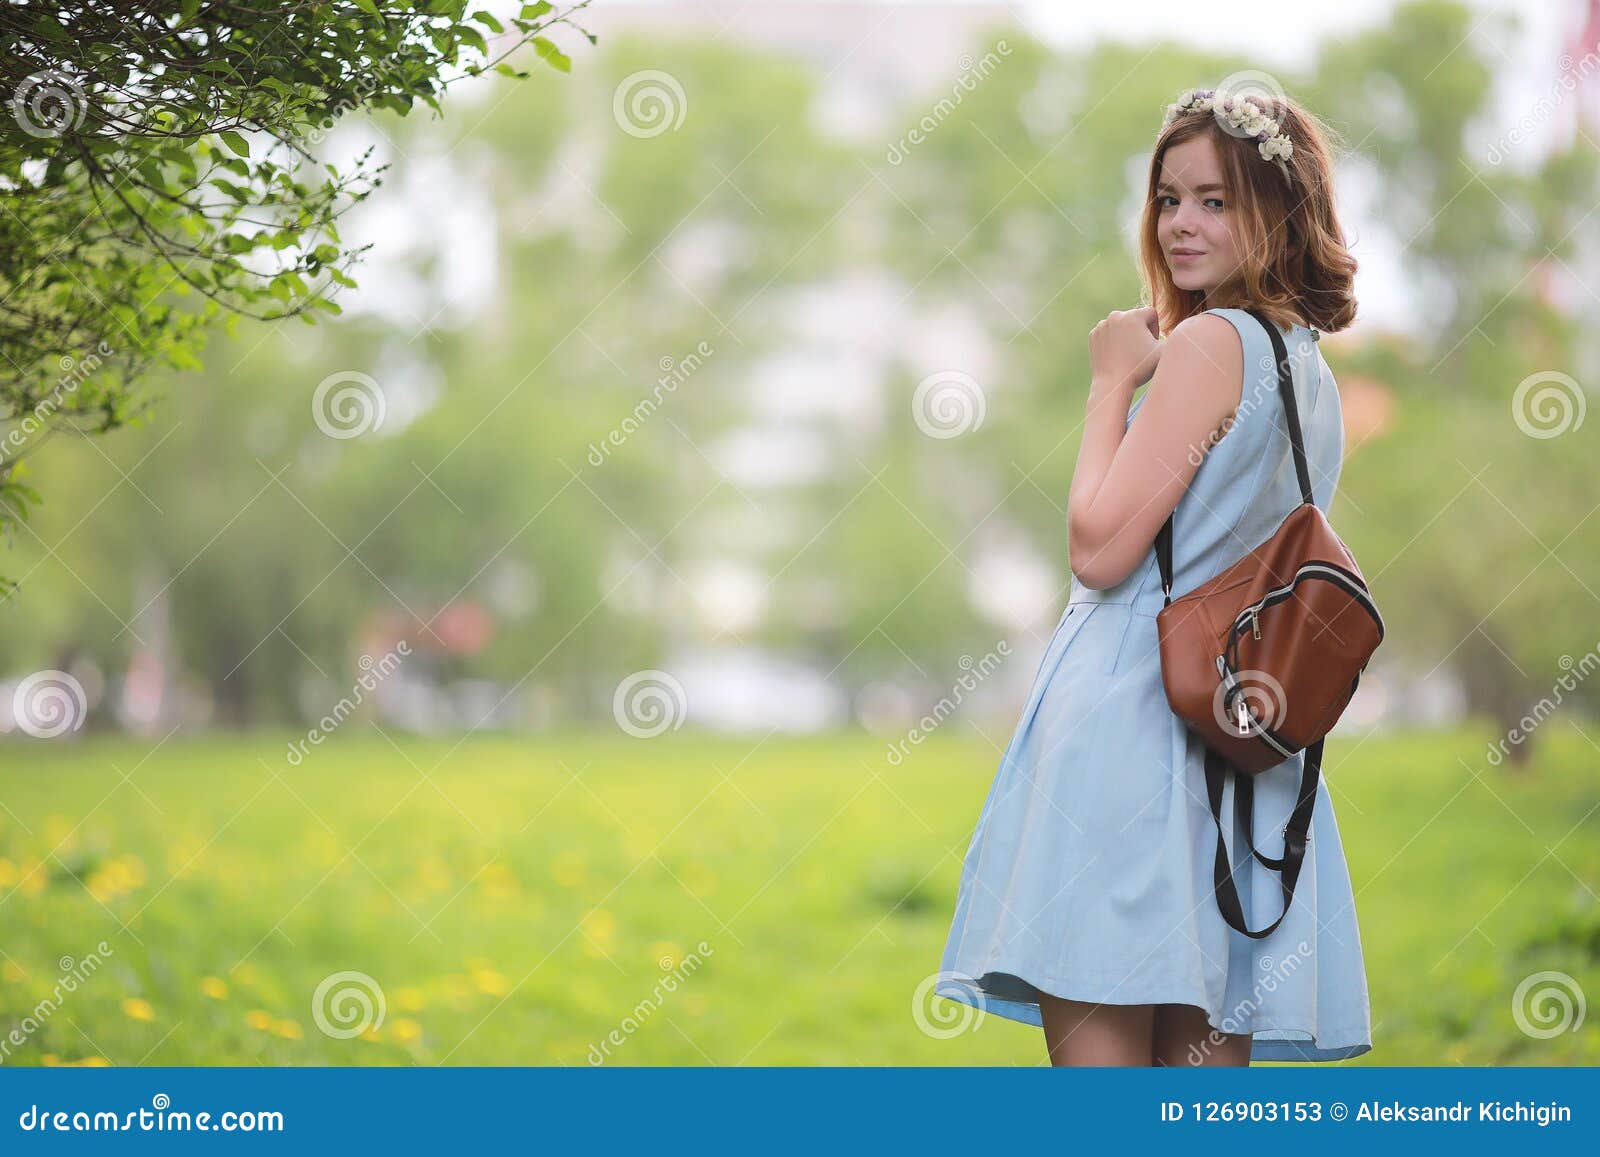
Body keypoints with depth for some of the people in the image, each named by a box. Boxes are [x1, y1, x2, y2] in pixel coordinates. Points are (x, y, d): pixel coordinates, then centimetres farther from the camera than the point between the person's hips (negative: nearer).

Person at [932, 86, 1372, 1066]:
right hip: (1242, 742, 9)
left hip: (1128, 716, -9)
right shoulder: (1312, 369, 17)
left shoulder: (1210, 341, -9)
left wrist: (1112, 383, -1)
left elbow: (1099, 549, -13)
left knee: (1098, 1090, -8)